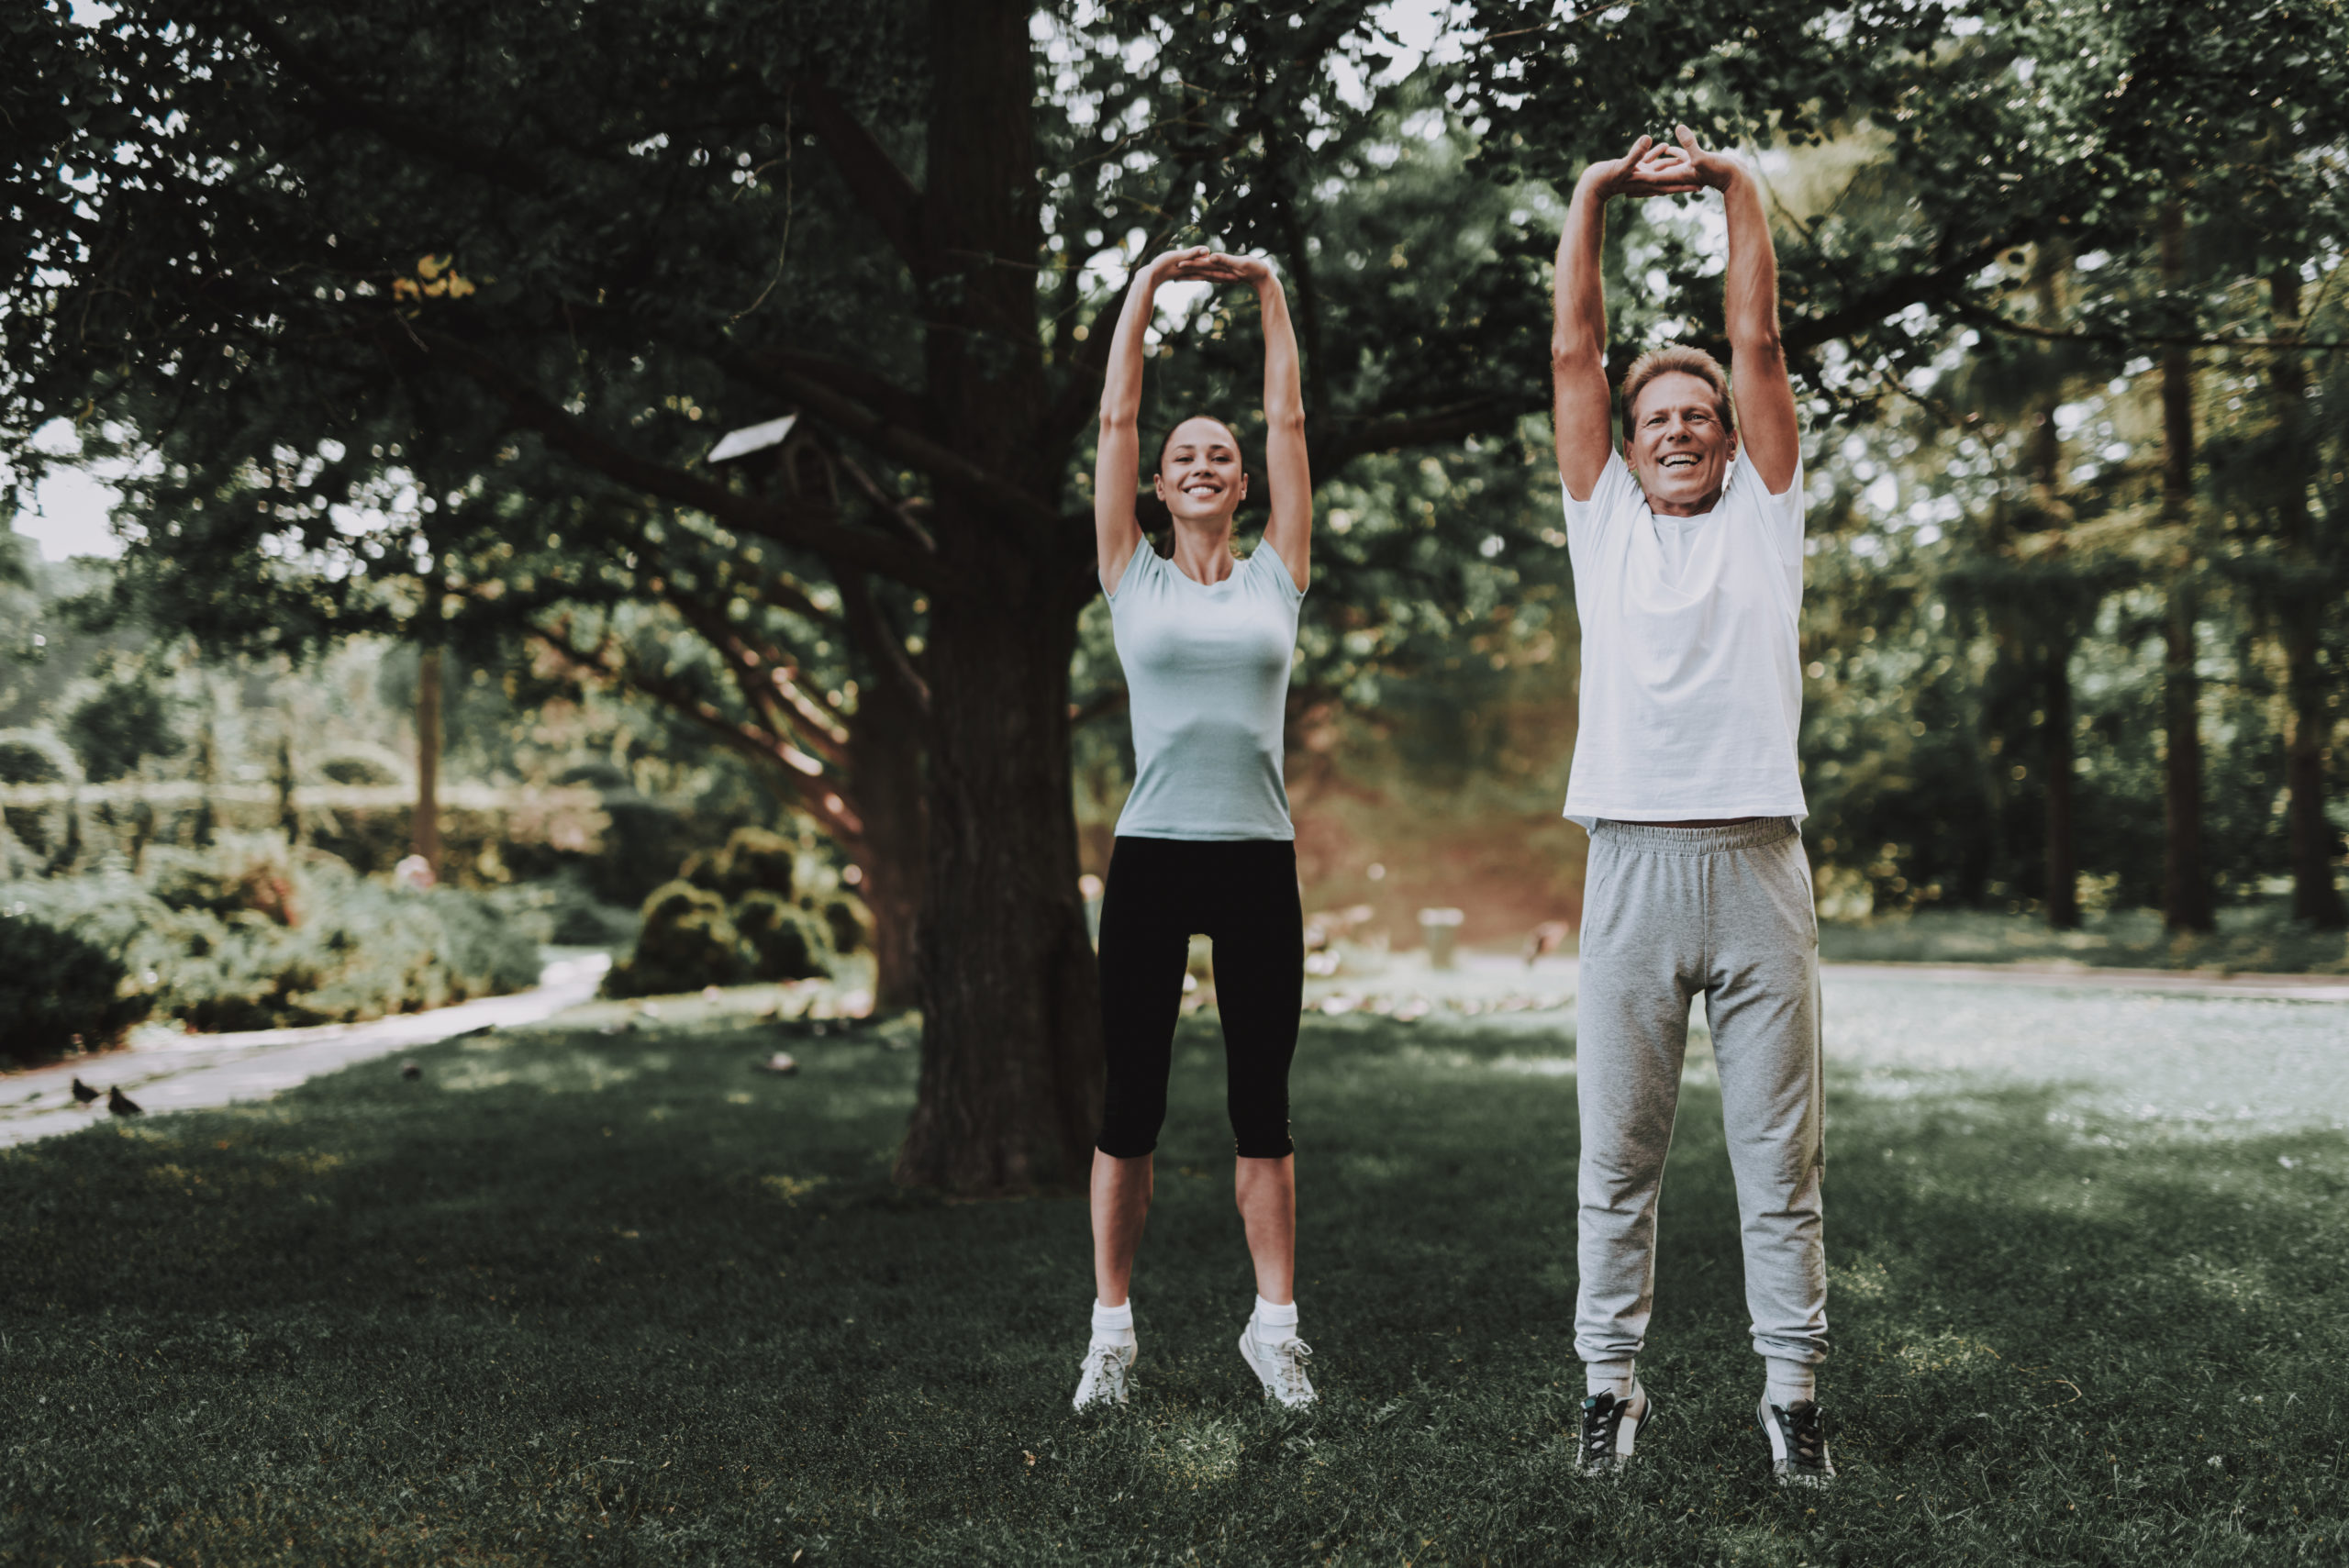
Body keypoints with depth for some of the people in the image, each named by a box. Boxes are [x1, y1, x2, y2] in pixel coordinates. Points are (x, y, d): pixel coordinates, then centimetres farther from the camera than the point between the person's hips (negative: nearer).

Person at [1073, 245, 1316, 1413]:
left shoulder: (1276, 574, 10)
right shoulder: (1133, 578, 7)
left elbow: (1288, 423, 9)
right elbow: (1114, 422, 6)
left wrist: (1270, 298, 11)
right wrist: (1144, 292, 7)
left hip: (1258, 861, 1)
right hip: (1152, 856, -1)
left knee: (1261, 1101, 6)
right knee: (1132, 1100, 3)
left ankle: (1274, 1323, 14)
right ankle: (1111, 1329, 11)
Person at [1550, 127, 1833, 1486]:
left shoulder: (1763, 520, 14)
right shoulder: (1604, 519, 16)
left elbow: (1760, 344, 9)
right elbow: (1576, 354, 12)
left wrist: (1739, 187, 10)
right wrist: (1595, 196, 11)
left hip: (1757, 862, 0)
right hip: (1633, 864, 1)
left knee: (1780, 1158, 3)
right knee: (1618, 1159, 4)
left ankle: (1794, 1388, 11)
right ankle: (1613, 1381, 13)